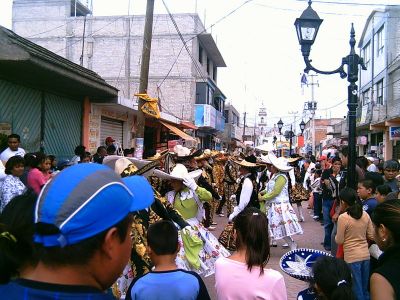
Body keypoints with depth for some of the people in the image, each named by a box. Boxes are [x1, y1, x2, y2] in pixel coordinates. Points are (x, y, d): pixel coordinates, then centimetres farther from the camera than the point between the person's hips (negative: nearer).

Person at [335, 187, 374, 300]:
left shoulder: (343, 217, -16)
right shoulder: (365, 215, -1)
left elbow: (339, 241, -11)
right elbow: (371, 237, 5)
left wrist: (336, 235, 10)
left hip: (352, 257, -5)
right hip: (366, 254, 5)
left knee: (357, 290, 7)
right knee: (365, 288, 19)